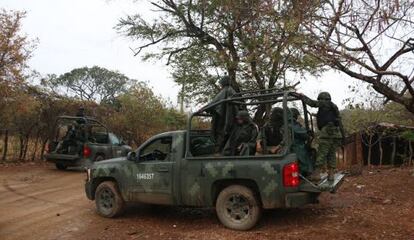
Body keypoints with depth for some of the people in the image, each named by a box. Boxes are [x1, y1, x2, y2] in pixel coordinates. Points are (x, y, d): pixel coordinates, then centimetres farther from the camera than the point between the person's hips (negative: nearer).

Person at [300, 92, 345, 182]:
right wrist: (342, 135, 25)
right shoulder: (334, 107, 27)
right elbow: (340, 122, 26)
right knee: (332, 154, 9)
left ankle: (316, 174, -12)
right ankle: (331, 174, 7)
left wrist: (303, 96, 5)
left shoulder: (324, 103, 4)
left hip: (327, 131, -8)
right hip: (336, 133, 8)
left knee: (322, 153, -10)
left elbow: (312, 103, -8)